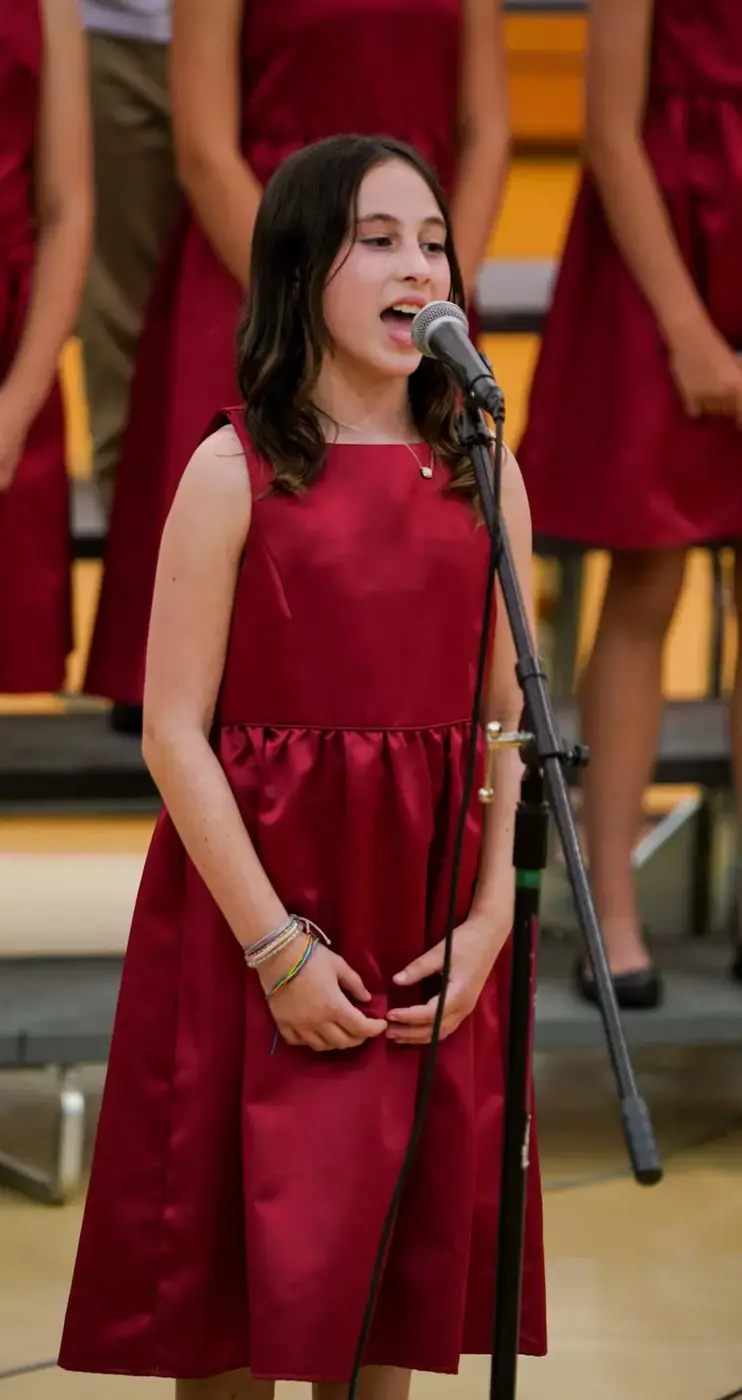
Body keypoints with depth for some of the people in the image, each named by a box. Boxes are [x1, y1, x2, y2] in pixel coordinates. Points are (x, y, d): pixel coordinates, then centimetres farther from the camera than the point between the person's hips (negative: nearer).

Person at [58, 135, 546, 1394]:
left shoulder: (484, 477, 7)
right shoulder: (237, 470, -4)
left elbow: (513, 722, 7)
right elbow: (175, 732, -8)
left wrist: (488, 921, -6)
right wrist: (275, 945, -14)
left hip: (430, 938, 3)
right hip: (257, 902, -3)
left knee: (397, 1280, 8)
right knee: (241, 1267, 2)